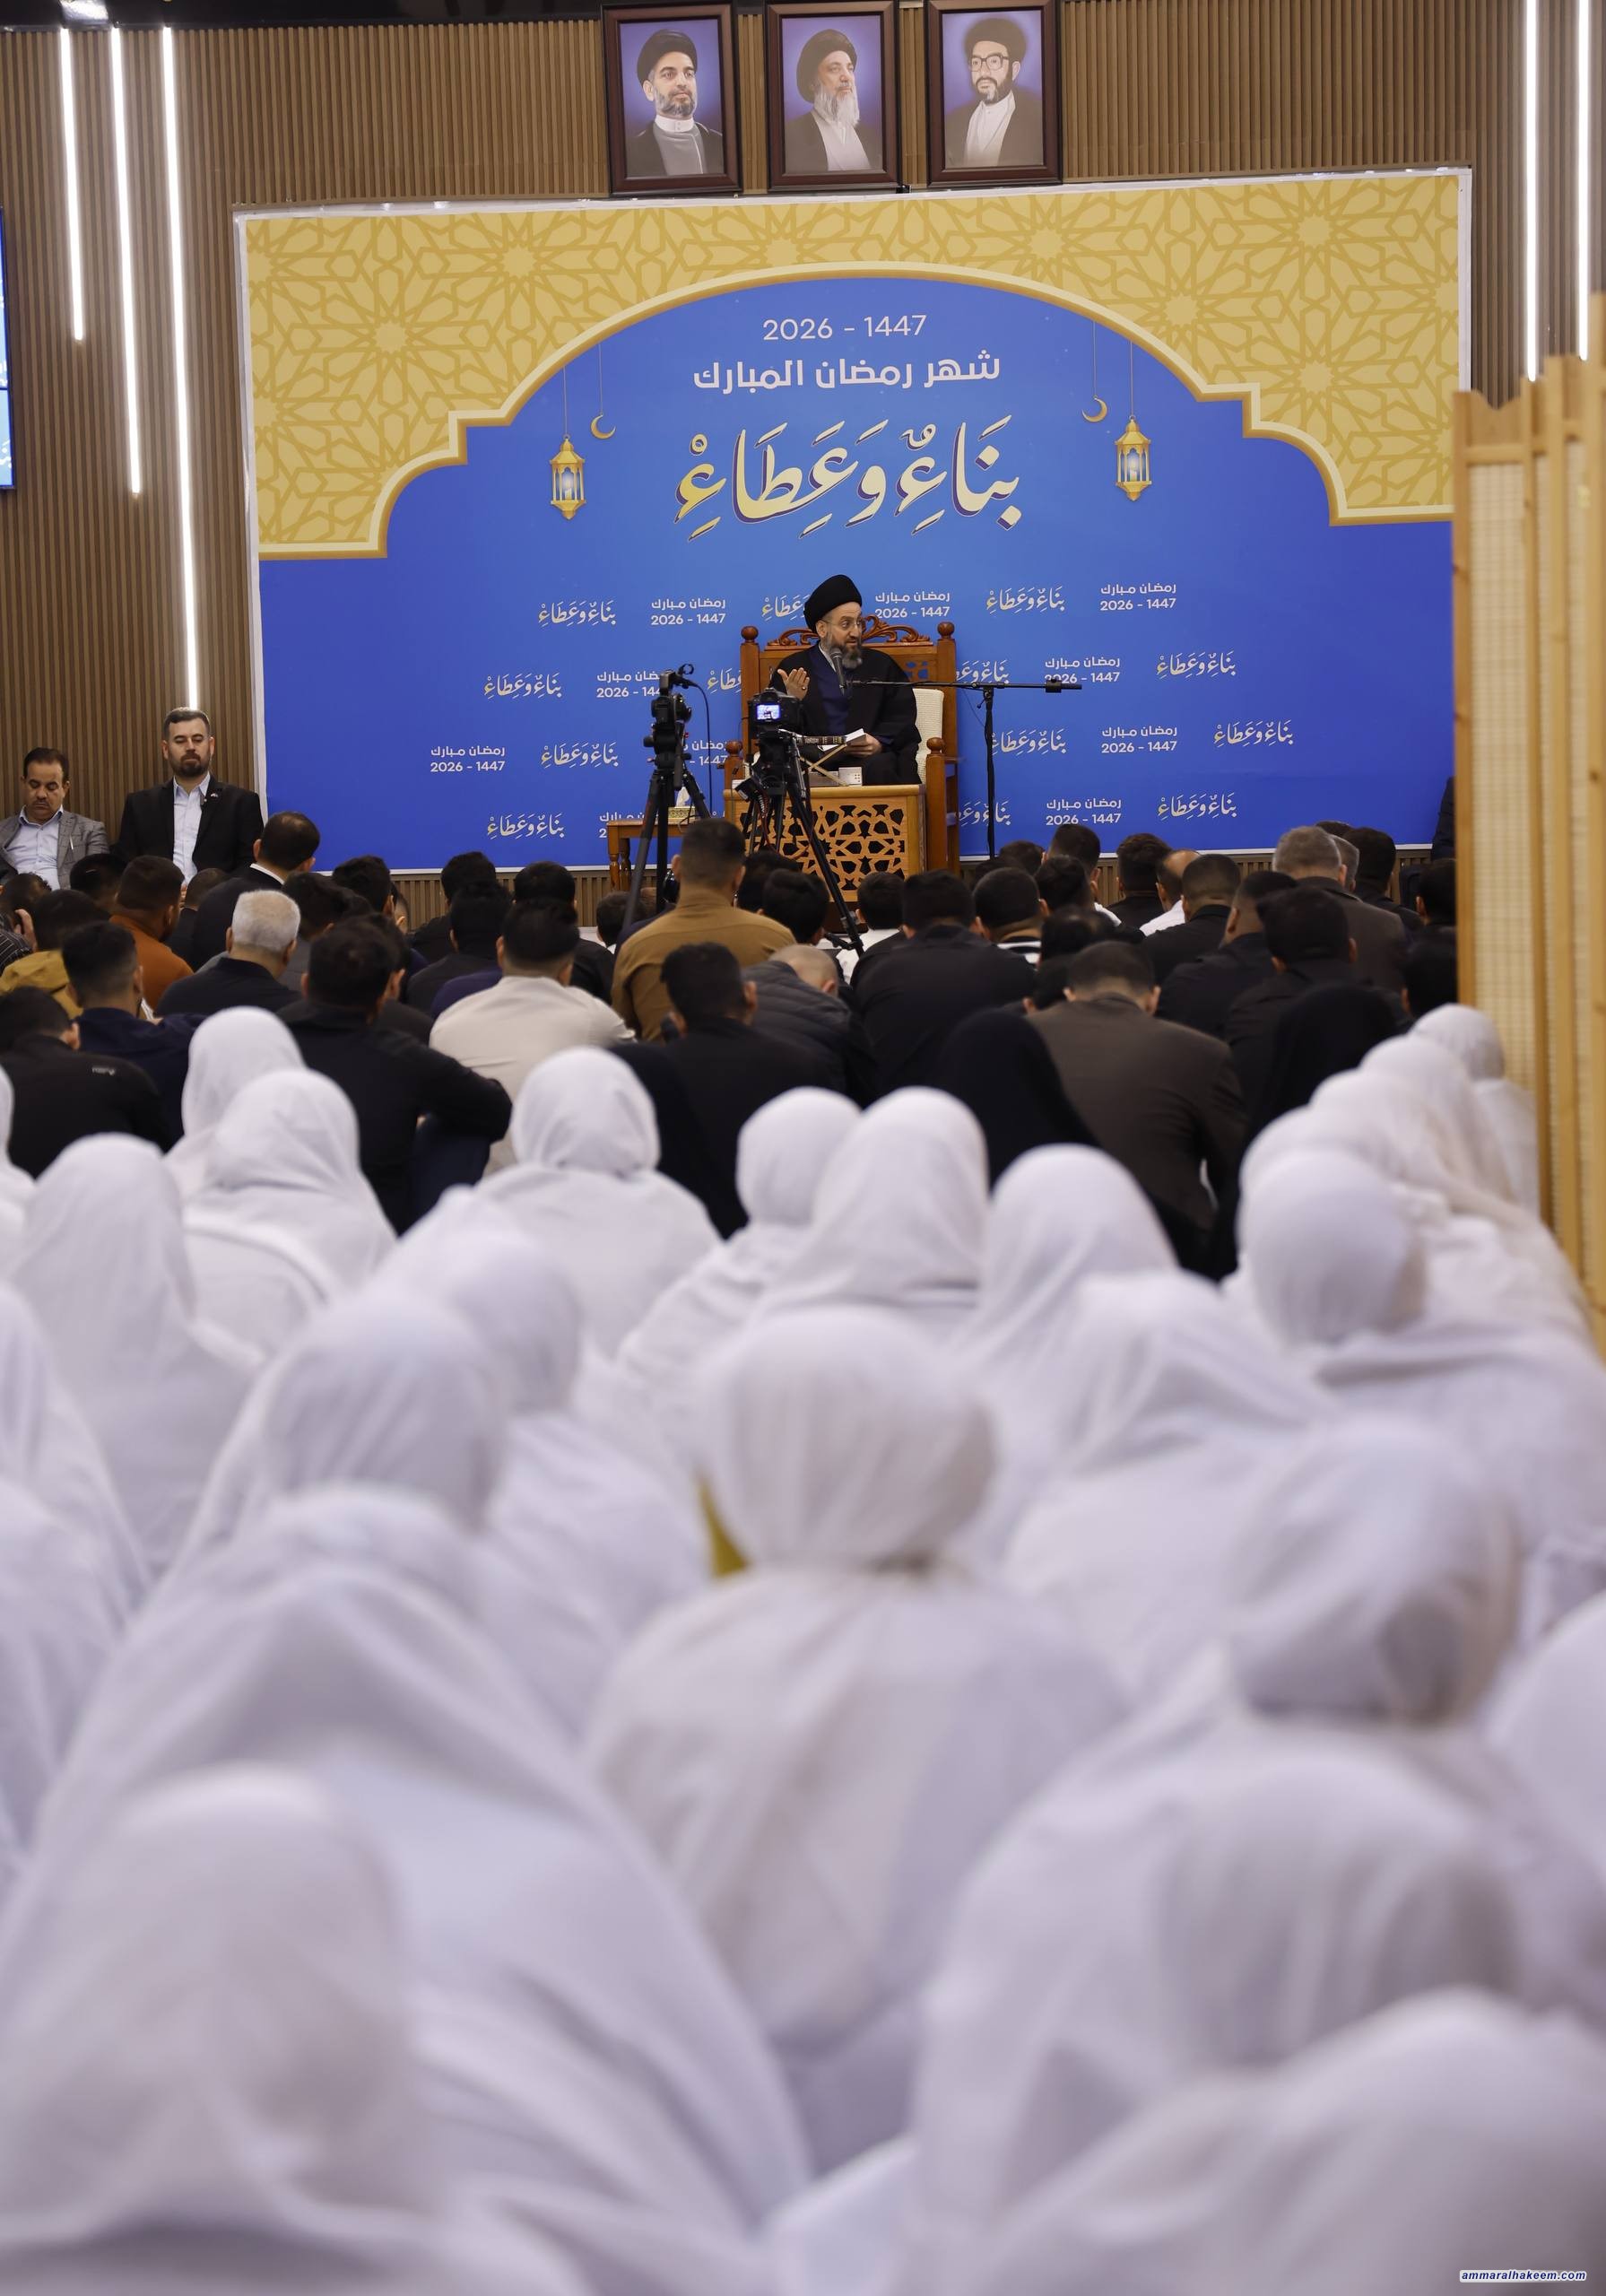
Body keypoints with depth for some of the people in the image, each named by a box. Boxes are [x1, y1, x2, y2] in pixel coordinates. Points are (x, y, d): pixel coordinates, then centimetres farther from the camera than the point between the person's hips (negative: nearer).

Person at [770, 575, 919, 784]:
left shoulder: (882, 665, 20)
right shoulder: (792, 668, 16)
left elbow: (903, 717, 11)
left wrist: (880, 742, -10)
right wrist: (792, 702, -11)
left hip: (868, 758, 0)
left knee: (880, 768, -36)